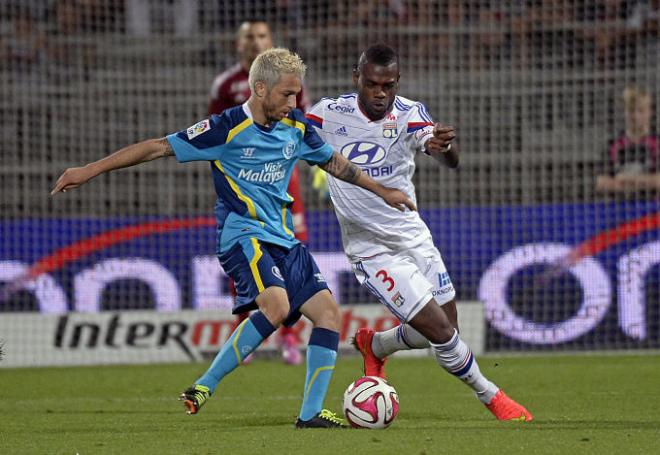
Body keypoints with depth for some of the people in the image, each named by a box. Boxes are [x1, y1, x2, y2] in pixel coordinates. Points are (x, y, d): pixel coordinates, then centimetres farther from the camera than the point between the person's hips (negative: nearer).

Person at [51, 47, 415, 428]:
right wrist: (90, 170, -10)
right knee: (276, 305, -30)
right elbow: (159, 147, -10)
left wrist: (381, 191, 30)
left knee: (328, 311, -4)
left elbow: (334, 162, 25)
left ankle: (311, 413, 1)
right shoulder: (227, 128, -12)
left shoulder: (297, 128, 6)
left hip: (284, 239, 7)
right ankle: (203, 387, -21)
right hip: (243, 235, -7)